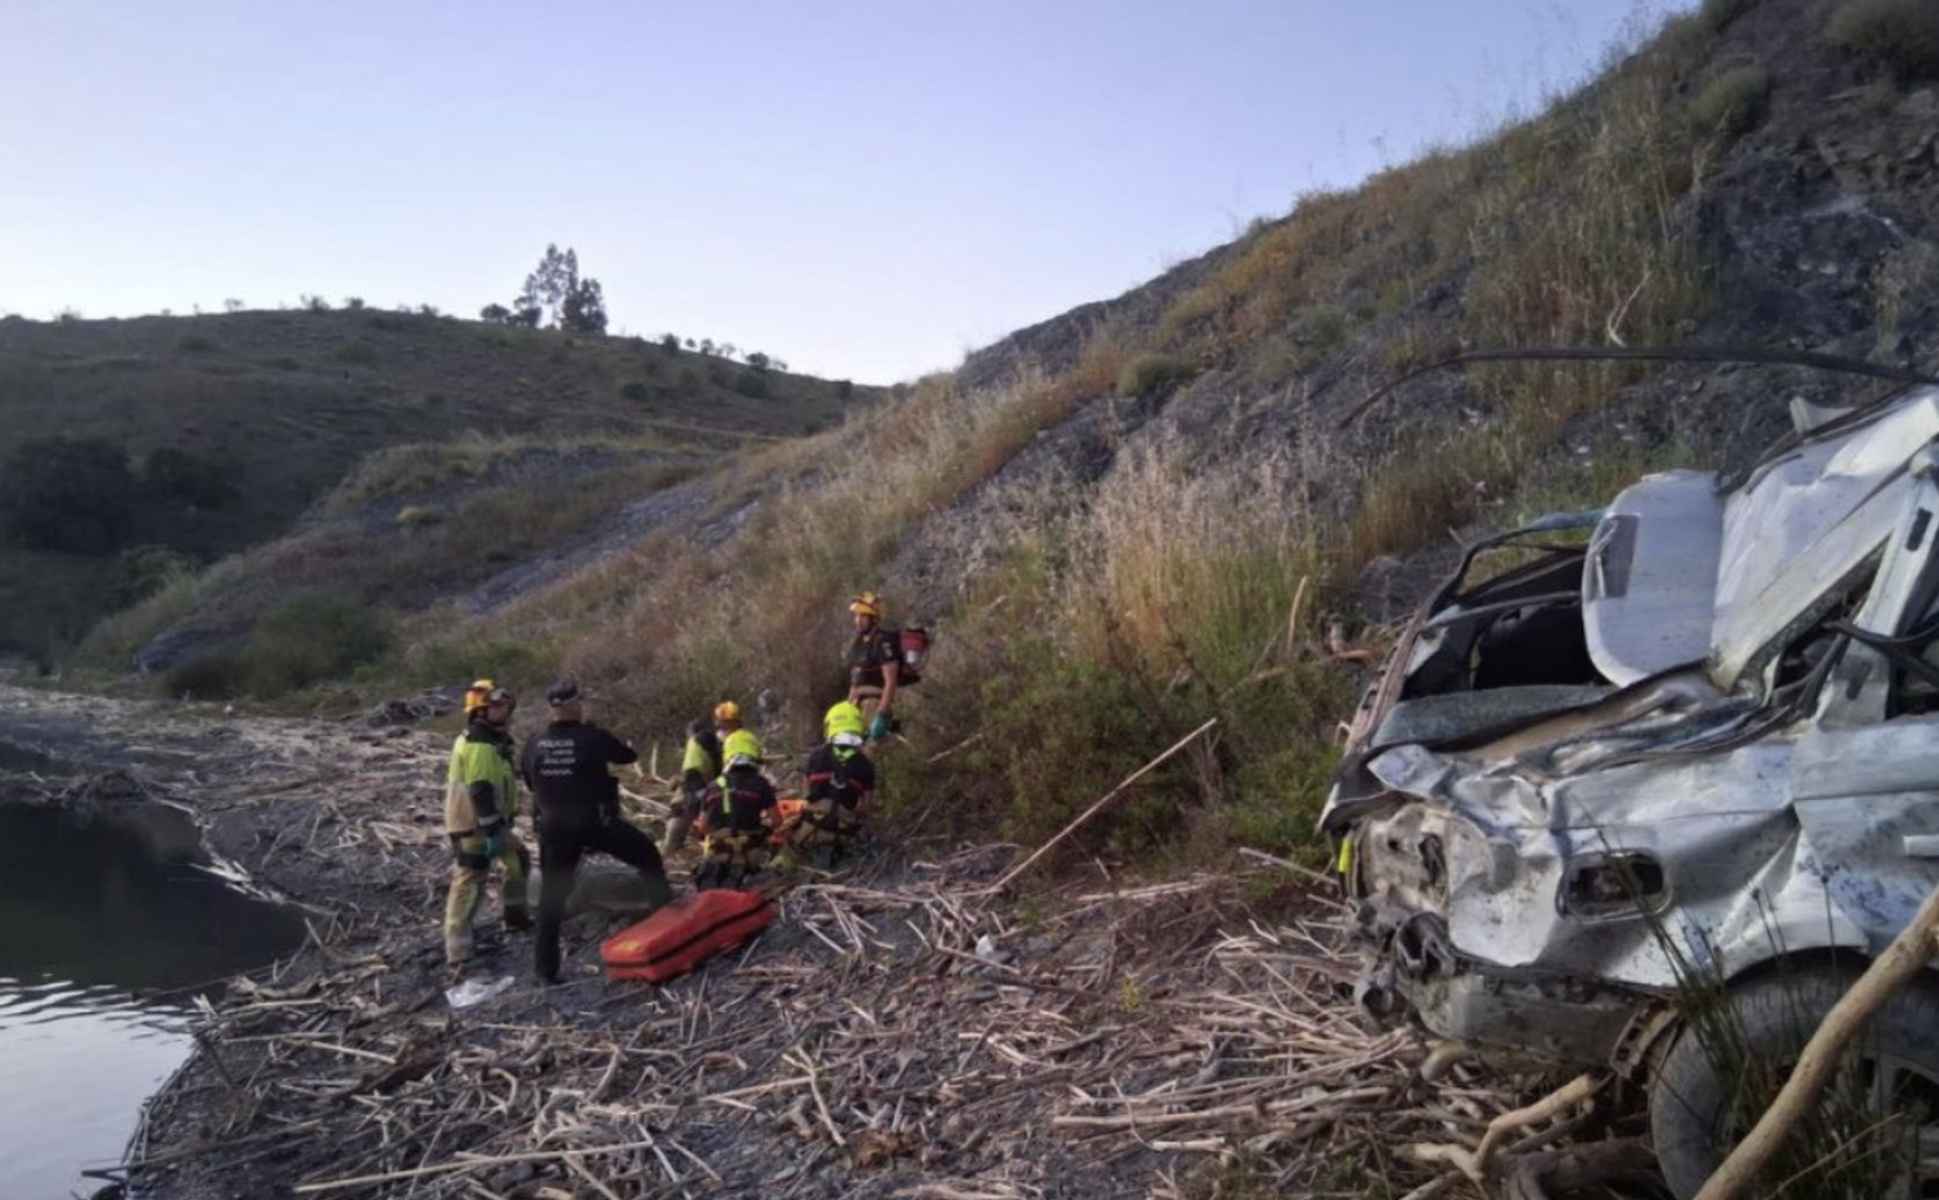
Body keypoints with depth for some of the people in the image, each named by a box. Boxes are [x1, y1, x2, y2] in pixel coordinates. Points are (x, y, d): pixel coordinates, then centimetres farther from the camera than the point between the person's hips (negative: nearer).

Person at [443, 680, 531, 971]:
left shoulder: (490, 740, 13)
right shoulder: (479, 746, -21)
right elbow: (480, 792, -27)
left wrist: (500, 825, 28)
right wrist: (493, 832, -27)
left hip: (489, 823, 11)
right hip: (474, 827, -11)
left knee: (519, 858, 23)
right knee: (469, 885, -10)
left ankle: (515, 915, 36)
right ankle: (457, 955, -9)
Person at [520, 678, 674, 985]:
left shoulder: (534, 745, 0)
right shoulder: (592, 738, -12)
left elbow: (529, 782, 13)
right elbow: (628, 756, 2)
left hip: (553, 827, 4)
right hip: (595, 822, -4)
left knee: (552, 894, 11)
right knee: (646, 854, 17)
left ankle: (546, 967, 13)